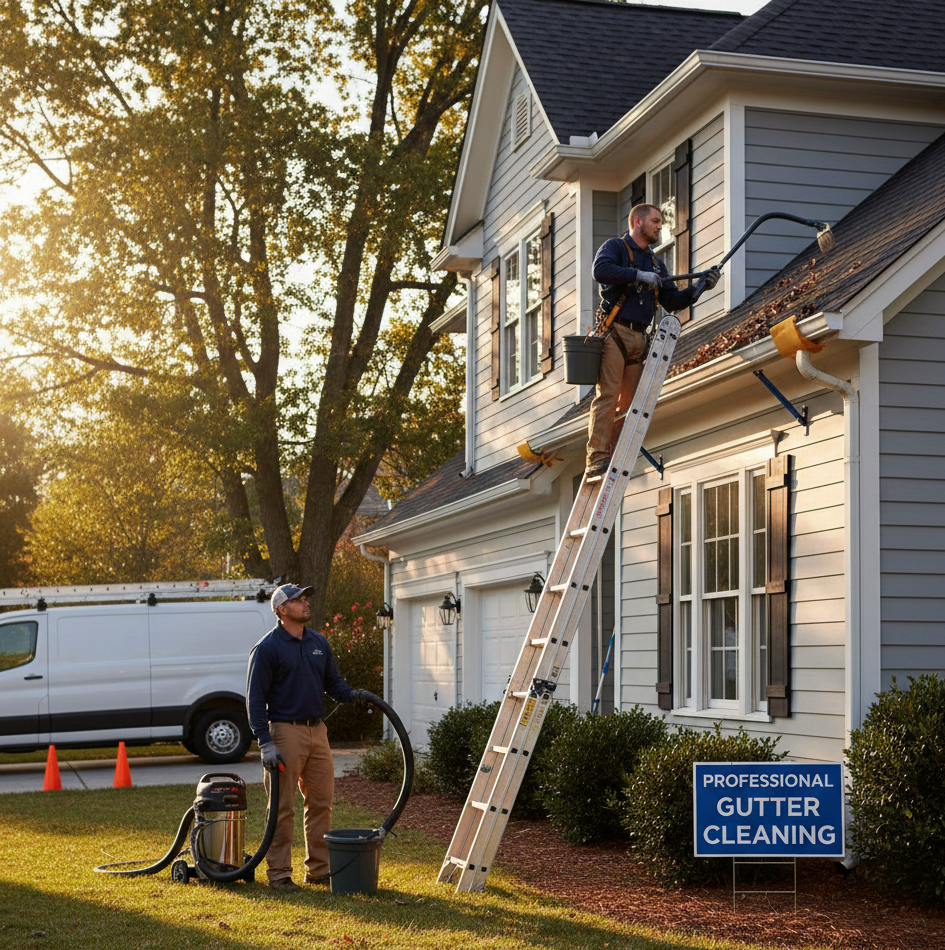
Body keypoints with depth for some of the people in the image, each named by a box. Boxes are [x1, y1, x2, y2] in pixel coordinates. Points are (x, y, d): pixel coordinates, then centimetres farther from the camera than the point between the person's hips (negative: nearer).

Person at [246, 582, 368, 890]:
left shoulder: (318, 643, 13)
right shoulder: (267, 648, -8)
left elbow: (332, 680, 20)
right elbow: (255, 699, -10)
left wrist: (350, 694, -4)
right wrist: (265, 743, -17)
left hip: (317, 731, 7)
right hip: (285, 731, -7)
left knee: (321, 803, 9)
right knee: (283, 808, -2)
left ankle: (319, 869, 18)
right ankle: (279, 873, 5)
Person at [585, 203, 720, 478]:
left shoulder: (656, 263, 26)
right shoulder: (615, 247, 6)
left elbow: (672, 302, 20)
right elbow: (601, 270, -16)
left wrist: (700, 287, 6)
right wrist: (639, 276, -15)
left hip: (638, 338, 7)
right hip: (614, 332, -7)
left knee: (630, 402, 1)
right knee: (608, 396, -15)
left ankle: (615, 462, 1)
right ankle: (597, 459, -20)